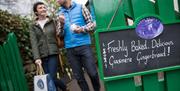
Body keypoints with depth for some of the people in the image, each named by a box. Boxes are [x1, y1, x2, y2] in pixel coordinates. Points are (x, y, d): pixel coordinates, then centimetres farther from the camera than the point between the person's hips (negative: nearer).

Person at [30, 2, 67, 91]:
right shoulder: (33, 26, 6)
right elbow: (33, 43, -2)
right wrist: (37, 57, -13)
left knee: (52, 78, -11)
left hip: (53, 54, -2)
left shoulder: (52, 22, 7)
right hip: (42, 56, 2)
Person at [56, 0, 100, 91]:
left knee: (93, 73, -1)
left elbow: (92, 24, 2)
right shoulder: (60, 13, 11)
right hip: (70, 49, 3)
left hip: (84, 45, -2)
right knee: (78, 77, 5)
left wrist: (81, 29, -16)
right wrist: (61, 23, -9)